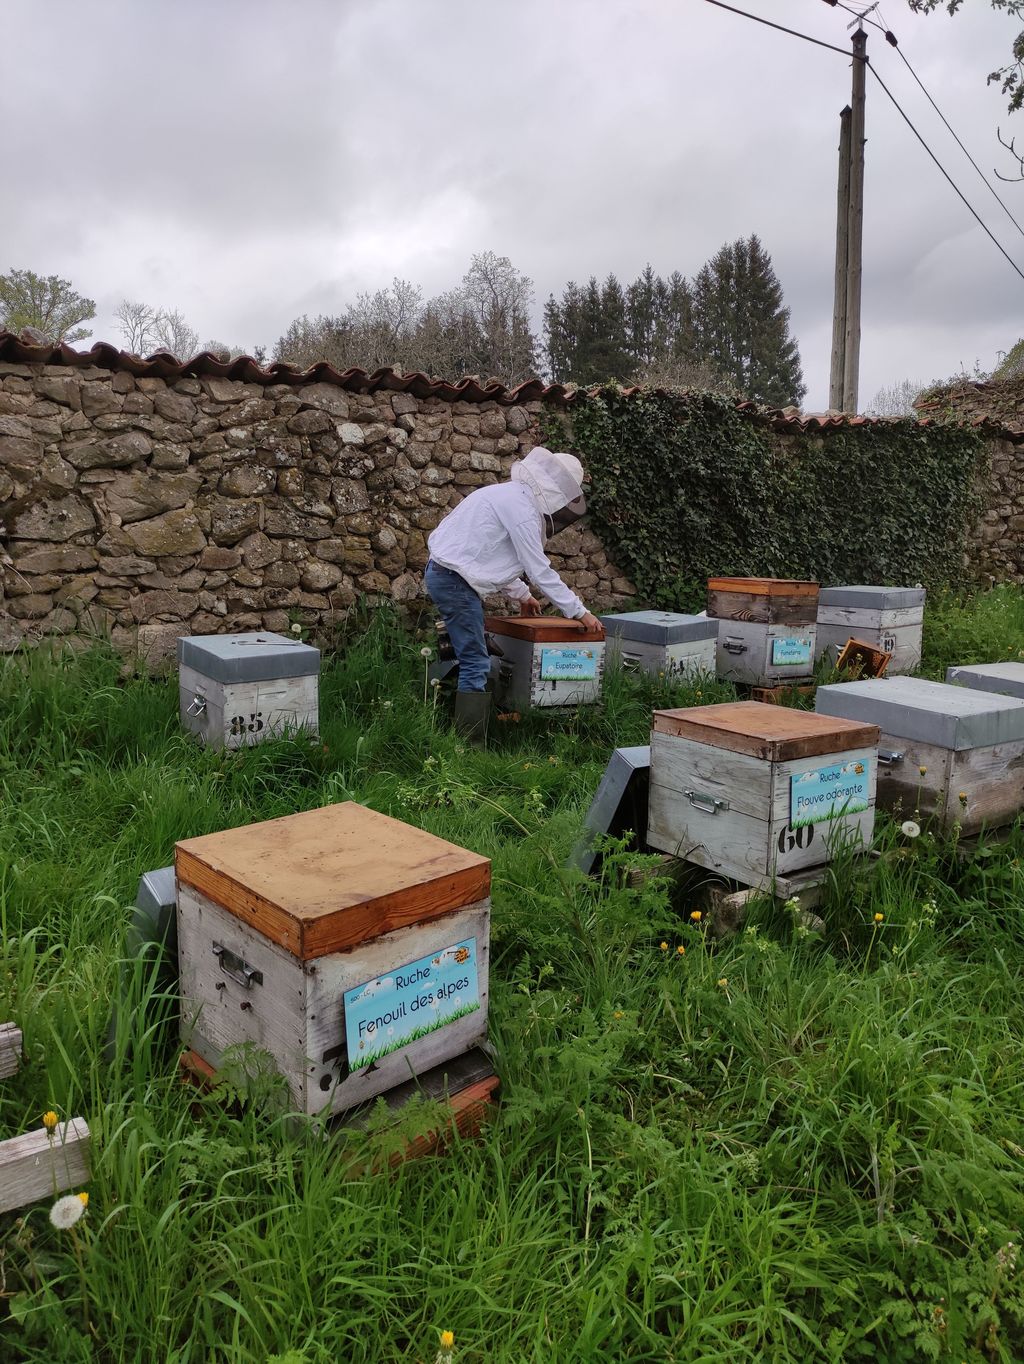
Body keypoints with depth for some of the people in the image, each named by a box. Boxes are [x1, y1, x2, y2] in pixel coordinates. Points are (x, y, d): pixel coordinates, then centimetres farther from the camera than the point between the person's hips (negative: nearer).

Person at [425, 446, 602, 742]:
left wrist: (522, 595, 30)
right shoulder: (522, 506, -16)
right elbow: (540, 570, -16)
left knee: (473, 658, 15)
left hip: (443, 572, 10)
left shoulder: (509, 495, 15)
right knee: (476, 664, -8)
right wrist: (578, 611, -9)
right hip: (454, 579, -10)